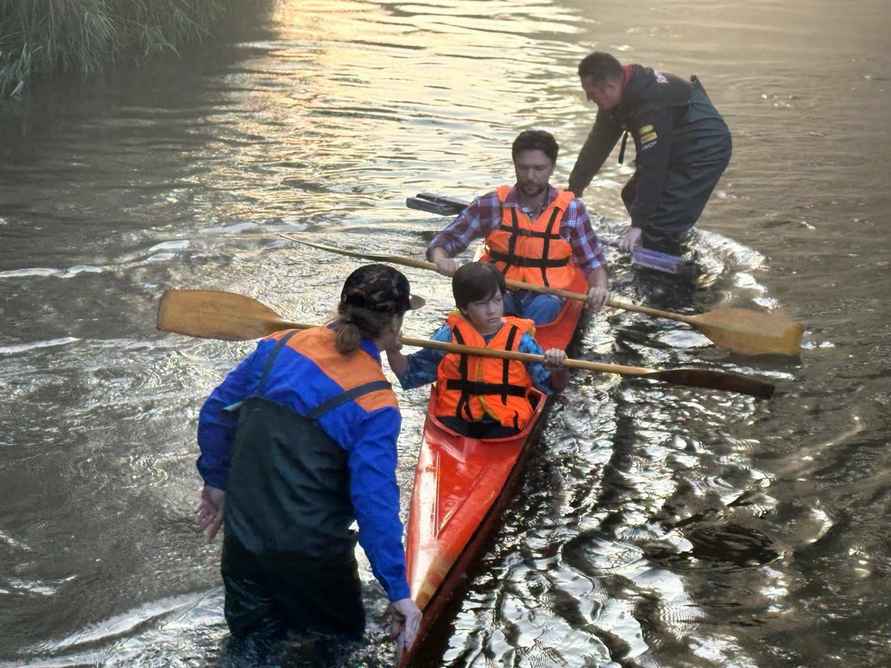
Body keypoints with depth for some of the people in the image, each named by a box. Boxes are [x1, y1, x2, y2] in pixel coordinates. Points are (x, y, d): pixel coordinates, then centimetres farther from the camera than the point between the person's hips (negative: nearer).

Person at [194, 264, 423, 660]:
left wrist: (216, 481, 18)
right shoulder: (375, 404, -19)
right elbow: (376, 503, -20)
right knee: (340, 642, 20)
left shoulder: (278, 347, -5)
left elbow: (216, 413, 5)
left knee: (253, 646, 20)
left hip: (242, 541, 4)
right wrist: (398, 592, -13)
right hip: (311, 557, -4)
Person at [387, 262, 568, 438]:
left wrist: (558, 369, -21)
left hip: (504, 423, 0)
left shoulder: (519, 339, 2)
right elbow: (410, 373, 11)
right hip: (455, 419, 1)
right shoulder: (449, 336, 4)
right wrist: (393, 352, -7)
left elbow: (554, 385, 1)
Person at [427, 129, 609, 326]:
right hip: (499, 292, 0)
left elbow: (593, 262, 6)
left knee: (544, 307, -35)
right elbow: (441, 243, 3)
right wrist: (441, 260, -22)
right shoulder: (492, 205, 0)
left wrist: (599, 288, -17)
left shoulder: (571, 209, 1)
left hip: (546, 296, 0)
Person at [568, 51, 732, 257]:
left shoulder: (651, 105, -33)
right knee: (632, 196, 16)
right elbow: (598, 143, 5)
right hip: (676, 147, 10)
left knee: (659, 224, -18)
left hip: (705, 150, -10)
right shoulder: (625, 93, -4)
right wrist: (574, 188, 9)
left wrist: (637, 224, -30)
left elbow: (652, 167, -32)